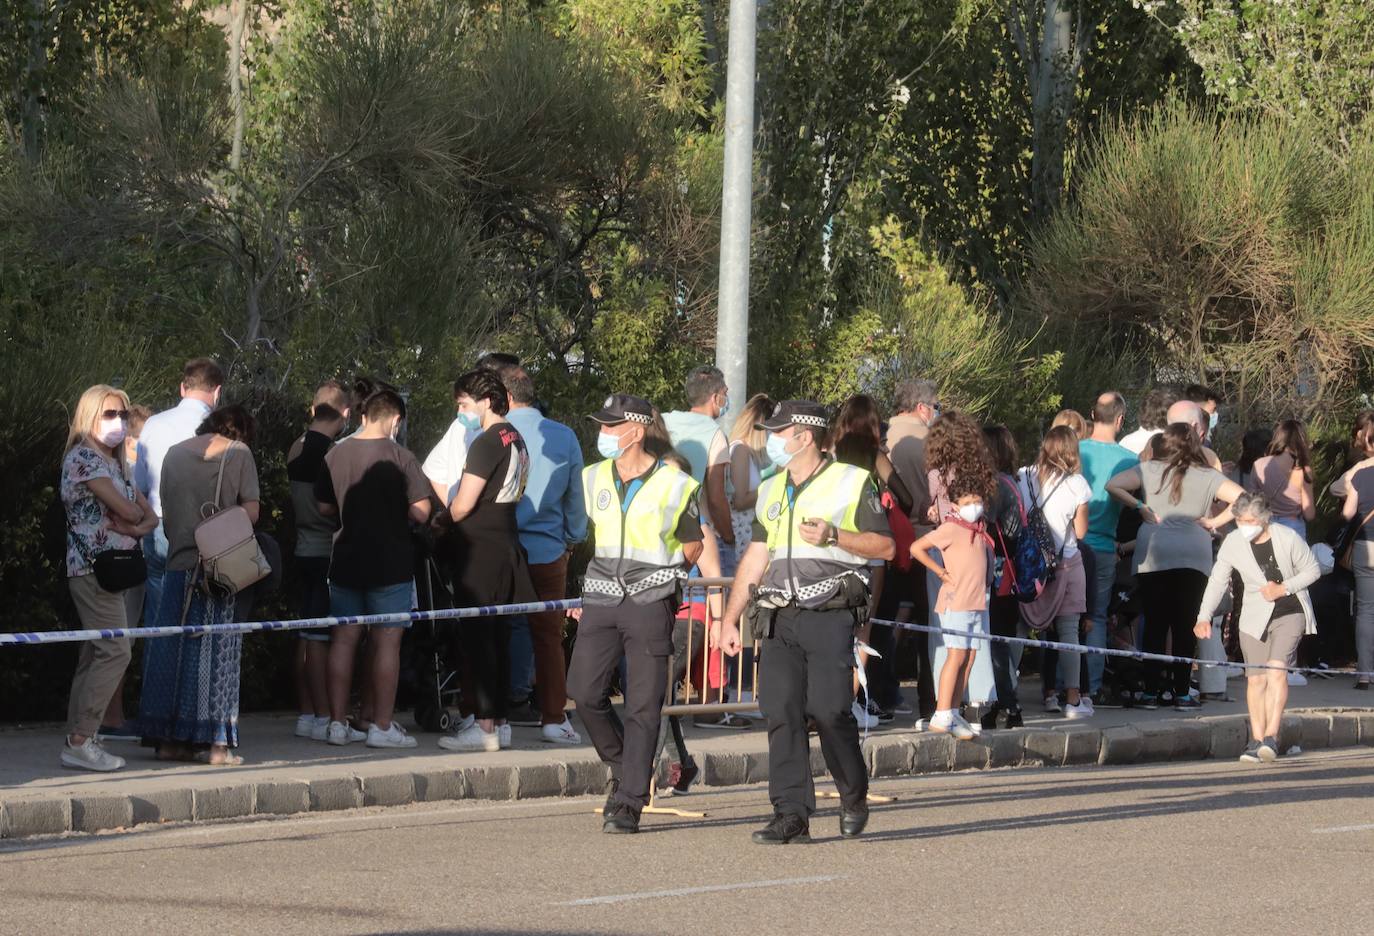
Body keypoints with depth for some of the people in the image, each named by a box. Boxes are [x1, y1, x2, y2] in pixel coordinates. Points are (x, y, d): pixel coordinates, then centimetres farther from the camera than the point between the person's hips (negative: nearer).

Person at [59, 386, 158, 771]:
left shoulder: (114, 463, 19)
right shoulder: (83, 457, -10)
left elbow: (149, 515, 10)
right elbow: (126, 510, -17)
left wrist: (137, 525, -11)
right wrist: (136, 517, 5)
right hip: (94, 568, -9)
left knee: (96, 655, 7)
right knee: (115, 651, -14)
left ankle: (78, 740, 9)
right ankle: (81, 741, -14)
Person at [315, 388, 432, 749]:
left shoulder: (336, 455, 2)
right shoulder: (399, 458, -12)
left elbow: (324, 506, 10)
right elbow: (420, 512, -14)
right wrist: (398, 511, 6)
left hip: (345, 560, 4)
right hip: (389, 563, -4)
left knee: (343, 640, 9)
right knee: (386, 642, 1)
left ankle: (338, 722, 10)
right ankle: (381, 726, 1)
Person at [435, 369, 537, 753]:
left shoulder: (486, 443, -15)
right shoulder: (516, 441, 14)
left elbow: (463, 505, -18)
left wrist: (443, 520, 3)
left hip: (480, 548, -9)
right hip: (506, 544, 9)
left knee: (478, 638, -7)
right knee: (496, 637, 11)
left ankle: (485, 726, -8)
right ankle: (499, 722, 14)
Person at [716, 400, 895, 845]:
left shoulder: (852, 483, 1)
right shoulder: (771, 490, 20)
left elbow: (885, 546, 0)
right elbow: (756, 557, 22)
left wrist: (833, 535, -14)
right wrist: (729, 619, 17)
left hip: (831, 615, -5)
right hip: (779, 619, 5)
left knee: (828, 709, -12)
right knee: (782, 713, -4)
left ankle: (854, 796, 11)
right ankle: (791, 815, -3)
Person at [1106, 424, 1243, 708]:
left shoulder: (1149, 470, 7)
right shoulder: (1207, 477, 6)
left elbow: (1113, 485, -2)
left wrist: (1141, 508, 5)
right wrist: (1214, 522, 3)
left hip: (1151, 555, 0)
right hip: (1193, 555, 0)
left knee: (1154, 624, 5)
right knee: (1185, 626, 4)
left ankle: (1153, 691, 3)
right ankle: (1181, 692, 1)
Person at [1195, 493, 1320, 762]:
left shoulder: (1288, 537, -13)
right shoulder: (1232, 543, -6)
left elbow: (1313, 570, -1)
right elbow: (1217, 581, 0)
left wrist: (1283, 588, -15)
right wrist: (1204, 617, -12)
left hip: (1290, 613, -3)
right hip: (1255, 617, 3)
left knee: (1276, 668, -20)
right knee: (1256, 678, -1)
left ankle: (1271, 737, -21)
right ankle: (1257, 740, 9)